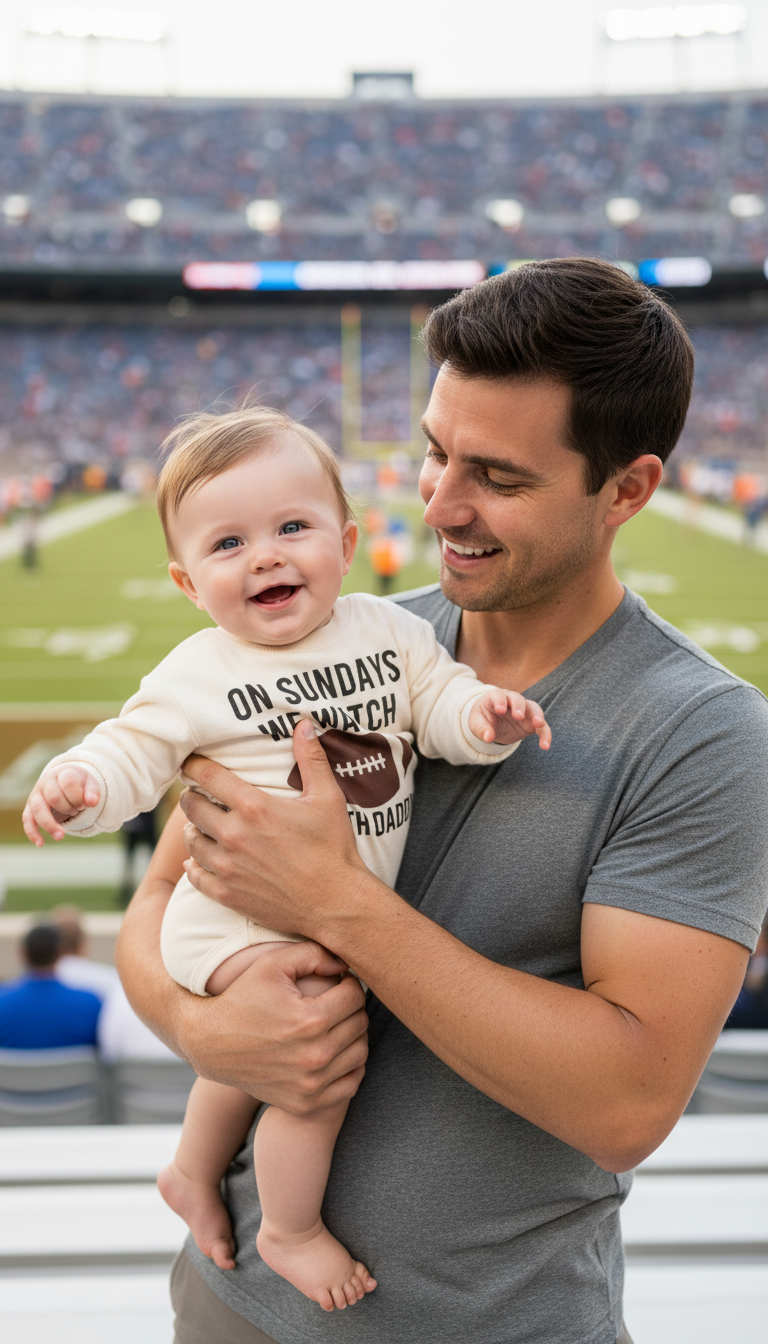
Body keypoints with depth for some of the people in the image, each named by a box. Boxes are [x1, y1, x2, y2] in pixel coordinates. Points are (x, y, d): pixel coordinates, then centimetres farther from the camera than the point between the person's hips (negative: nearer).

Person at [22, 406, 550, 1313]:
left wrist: (482, 715, -25)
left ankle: (193, 1174, 52)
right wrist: (76, 782, -30)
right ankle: (290, 1229, 10)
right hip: (246, 921, -5)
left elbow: (437, 700, -4)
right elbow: (134, 753, -10)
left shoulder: (386, 630, -4)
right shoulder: (197, 675, -13)